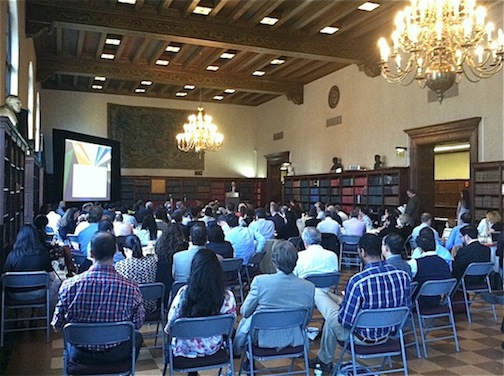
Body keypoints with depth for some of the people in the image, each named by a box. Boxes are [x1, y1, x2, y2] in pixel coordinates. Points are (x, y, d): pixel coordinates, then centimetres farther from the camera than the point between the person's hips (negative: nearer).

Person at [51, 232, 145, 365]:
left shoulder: (69, 285, -21)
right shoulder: (131, 288, -23)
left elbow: (57, 325, -8)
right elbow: (138, 324, -8)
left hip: (80, 355, 2)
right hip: (116, 354, -1)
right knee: (137, 336, 31)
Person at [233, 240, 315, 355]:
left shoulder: (260, 281, -22)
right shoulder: (309, 287, -16)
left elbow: (245, 312, -10)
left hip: (264, 339, -2)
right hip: (295, 341, 3)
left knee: (245, 320, 29)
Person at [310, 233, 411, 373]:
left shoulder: (357, 281, -31)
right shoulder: (403, 276, -14)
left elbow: (346, 320, -21)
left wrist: (342, 304, 2)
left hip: (361, 337, -6)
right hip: (388, 334, 6)